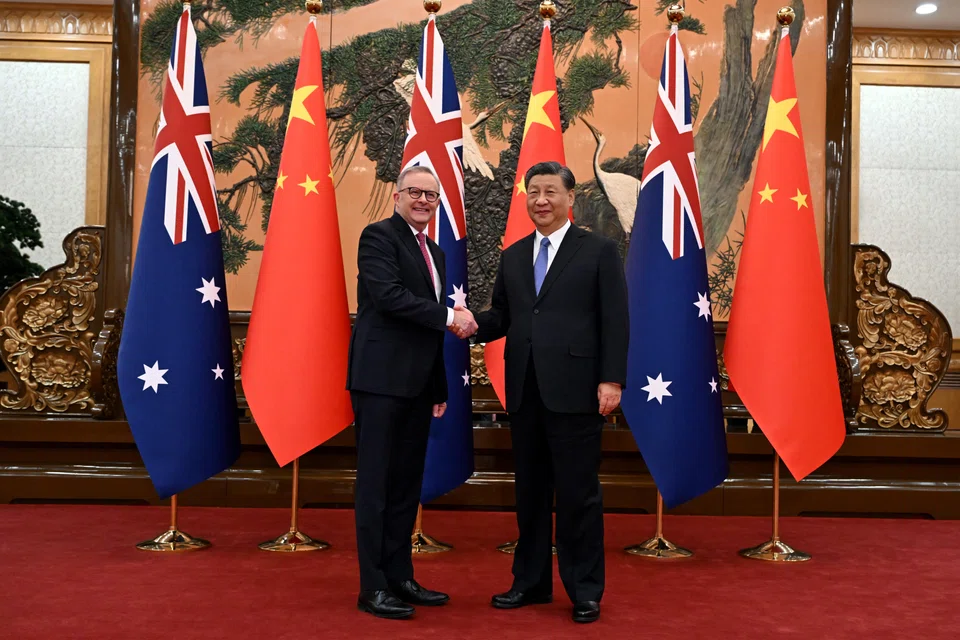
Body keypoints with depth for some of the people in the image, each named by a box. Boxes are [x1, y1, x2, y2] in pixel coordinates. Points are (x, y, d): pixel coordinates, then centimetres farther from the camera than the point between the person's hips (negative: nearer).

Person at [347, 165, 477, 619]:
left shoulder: (433, 251, 19)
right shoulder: (378, 236, -5)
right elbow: (389, 296, -20)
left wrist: (440, 387, 19)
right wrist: (450, 317, -15)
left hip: (416, 384, 8)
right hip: (381, 379, -8)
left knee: (407, 484, 12)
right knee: (376, 483, -2)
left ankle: (400, 578, 22)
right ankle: (373, 587, 7)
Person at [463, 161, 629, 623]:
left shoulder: (599, 251, 1)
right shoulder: (513, 256, 16)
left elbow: (615, 321, -4)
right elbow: (502, 316, 13)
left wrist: (611, 380, -12)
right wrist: (474, 324, -7)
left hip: (574, 390, -5)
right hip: (524, 391, 5)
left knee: (578, 494, 2)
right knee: (529, 490, 13)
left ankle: (585, 591, 16)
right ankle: (531, 582, 26)